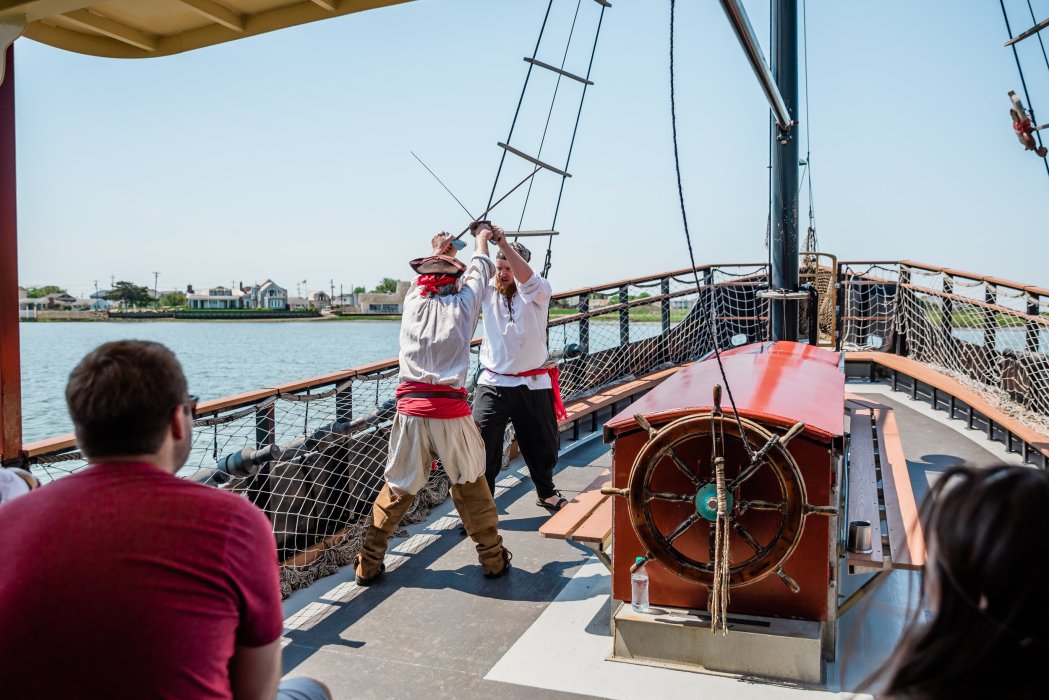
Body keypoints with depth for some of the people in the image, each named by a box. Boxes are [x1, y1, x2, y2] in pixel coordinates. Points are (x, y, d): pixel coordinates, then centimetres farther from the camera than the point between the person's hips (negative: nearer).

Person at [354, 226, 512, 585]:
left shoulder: (413, 303, 8)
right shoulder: (461, 305, 4)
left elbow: (424, 277, 31)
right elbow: (478, 270, 24)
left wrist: (438, 250, 50)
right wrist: (481, 241, 44)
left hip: (411, 410, 2)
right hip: (451, 411, -1)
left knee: (397, 489, 14)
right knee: (471, 487, 14)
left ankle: (368, 565, 20)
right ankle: (493, 559, 25)